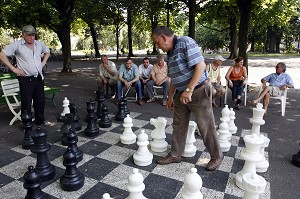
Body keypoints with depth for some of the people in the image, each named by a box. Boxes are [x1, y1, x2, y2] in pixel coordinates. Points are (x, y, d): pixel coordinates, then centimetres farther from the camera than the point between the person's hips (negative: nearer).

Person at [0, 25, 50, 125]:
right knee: (26, 103, 1)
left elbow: (47, 52, 26)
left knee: (40, 101, 13)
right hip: (26, 79, -5)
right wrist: (13, 68, -10)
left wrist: (43, 62, 12)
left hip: (39, 78, 5)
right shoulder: (16, 45, -8)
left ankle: (40, 121, 27)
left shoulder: (39, 44, 6)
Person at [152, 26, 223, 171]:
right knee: (178, 125, 14)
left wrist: (188, 90, -26)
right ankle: (175, 154, 29)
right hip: (181, 94, 9)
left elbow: (200, 66, -24)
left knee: (205, 126, 3)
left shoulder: (185, 43, -15)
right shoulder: (170, 52, 11)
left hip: (198, 92, -8)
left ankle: (216, 156, 23)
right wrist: (170, 96, 20)